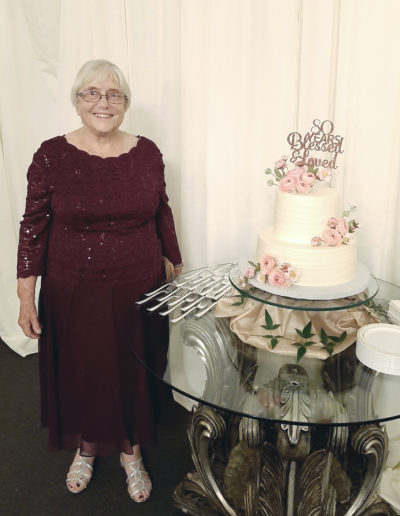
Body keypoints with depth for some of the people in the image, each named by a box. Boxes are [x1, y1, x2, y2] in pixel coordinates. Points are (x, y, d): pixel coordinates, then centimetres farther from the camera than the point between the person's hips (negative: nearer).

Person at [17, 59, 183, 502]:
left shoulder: (147, 153, -2)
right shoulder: (52, 155, -7)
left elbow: (161, 214, 8)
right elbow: (33, 228, -4)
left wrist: (178, 268, 12)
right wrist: (26, 298, -5)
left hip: (138, 290, 1)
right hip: (73, 294, -1)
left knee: (134, 375, 14)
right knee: (81, 374, 16)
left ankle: (131, 451, 41)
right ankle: (86, 447, 46)